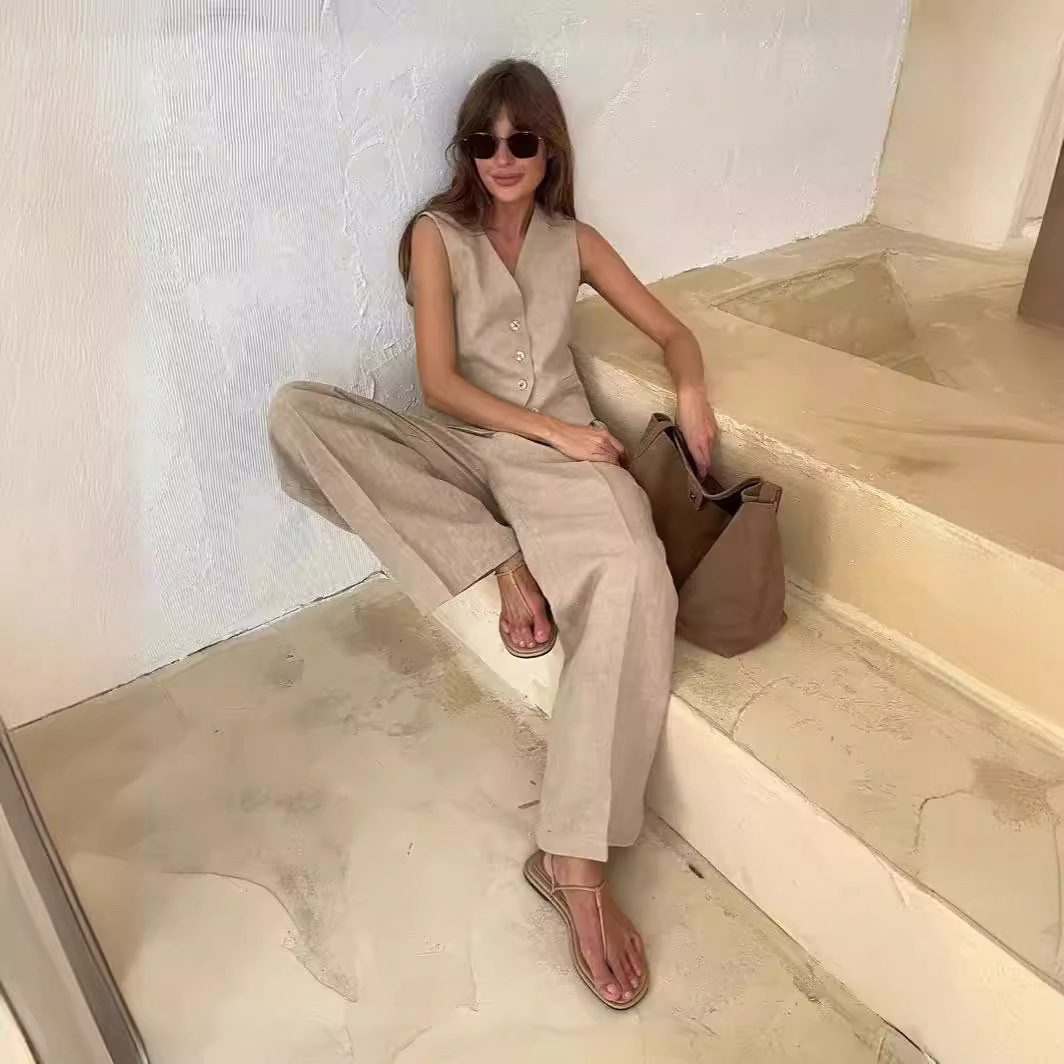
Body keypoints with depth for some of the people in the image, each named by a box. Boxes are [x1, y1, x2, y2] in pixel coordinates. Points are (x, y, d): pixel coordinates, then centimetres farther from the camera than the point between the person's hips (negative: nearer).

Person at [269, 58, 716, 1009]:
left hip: (561, 448, 0)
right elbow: (439, 382, -5)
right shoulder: (437, 234, 6)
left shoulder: (575, 240, 14)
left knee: (634, 579, -34)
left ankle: (574, 860, -32)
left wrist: (692, 392, -7)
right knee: (296, 413, -25)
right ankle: (504, 564, -24)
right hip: (464, 447, 0)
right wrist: (552, 428, -14)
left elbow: (671, 330, 16)